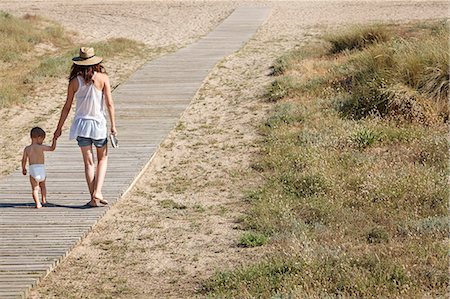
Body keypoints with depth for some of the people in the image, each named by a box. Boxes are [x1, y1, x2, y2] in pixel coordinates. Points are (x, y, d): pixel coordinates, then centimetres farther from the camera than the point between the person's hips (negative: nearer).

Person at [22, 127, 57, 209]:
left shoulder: (27, 149, 3)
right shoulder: (41, 147, -5)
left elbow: (24, 160, 4)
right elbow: (52, 148, 1)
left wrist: (23, 169, 21)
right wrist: (54, 139, 12)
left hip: (32, 170, 0)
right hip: (41, 169, 0)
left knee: (35, 188, 1)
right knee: (43, 186, 24)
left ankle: (38, 204, -12)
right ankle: (44, 200, 33)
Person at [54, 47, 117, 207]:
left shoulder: (75, 81, -3)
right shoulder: (103, 78, -7)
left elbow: (67, 107, 1)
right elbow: (109, 103, -8)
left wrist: (59, 128, 11)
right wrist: (113, 126, 0)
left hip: (81, 124, 1)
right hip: (98, 123, -1)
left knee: (88, 162, 9)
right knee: (103, 159, 17)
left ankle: (93, 198, 8)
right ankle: (98, 192, 1)